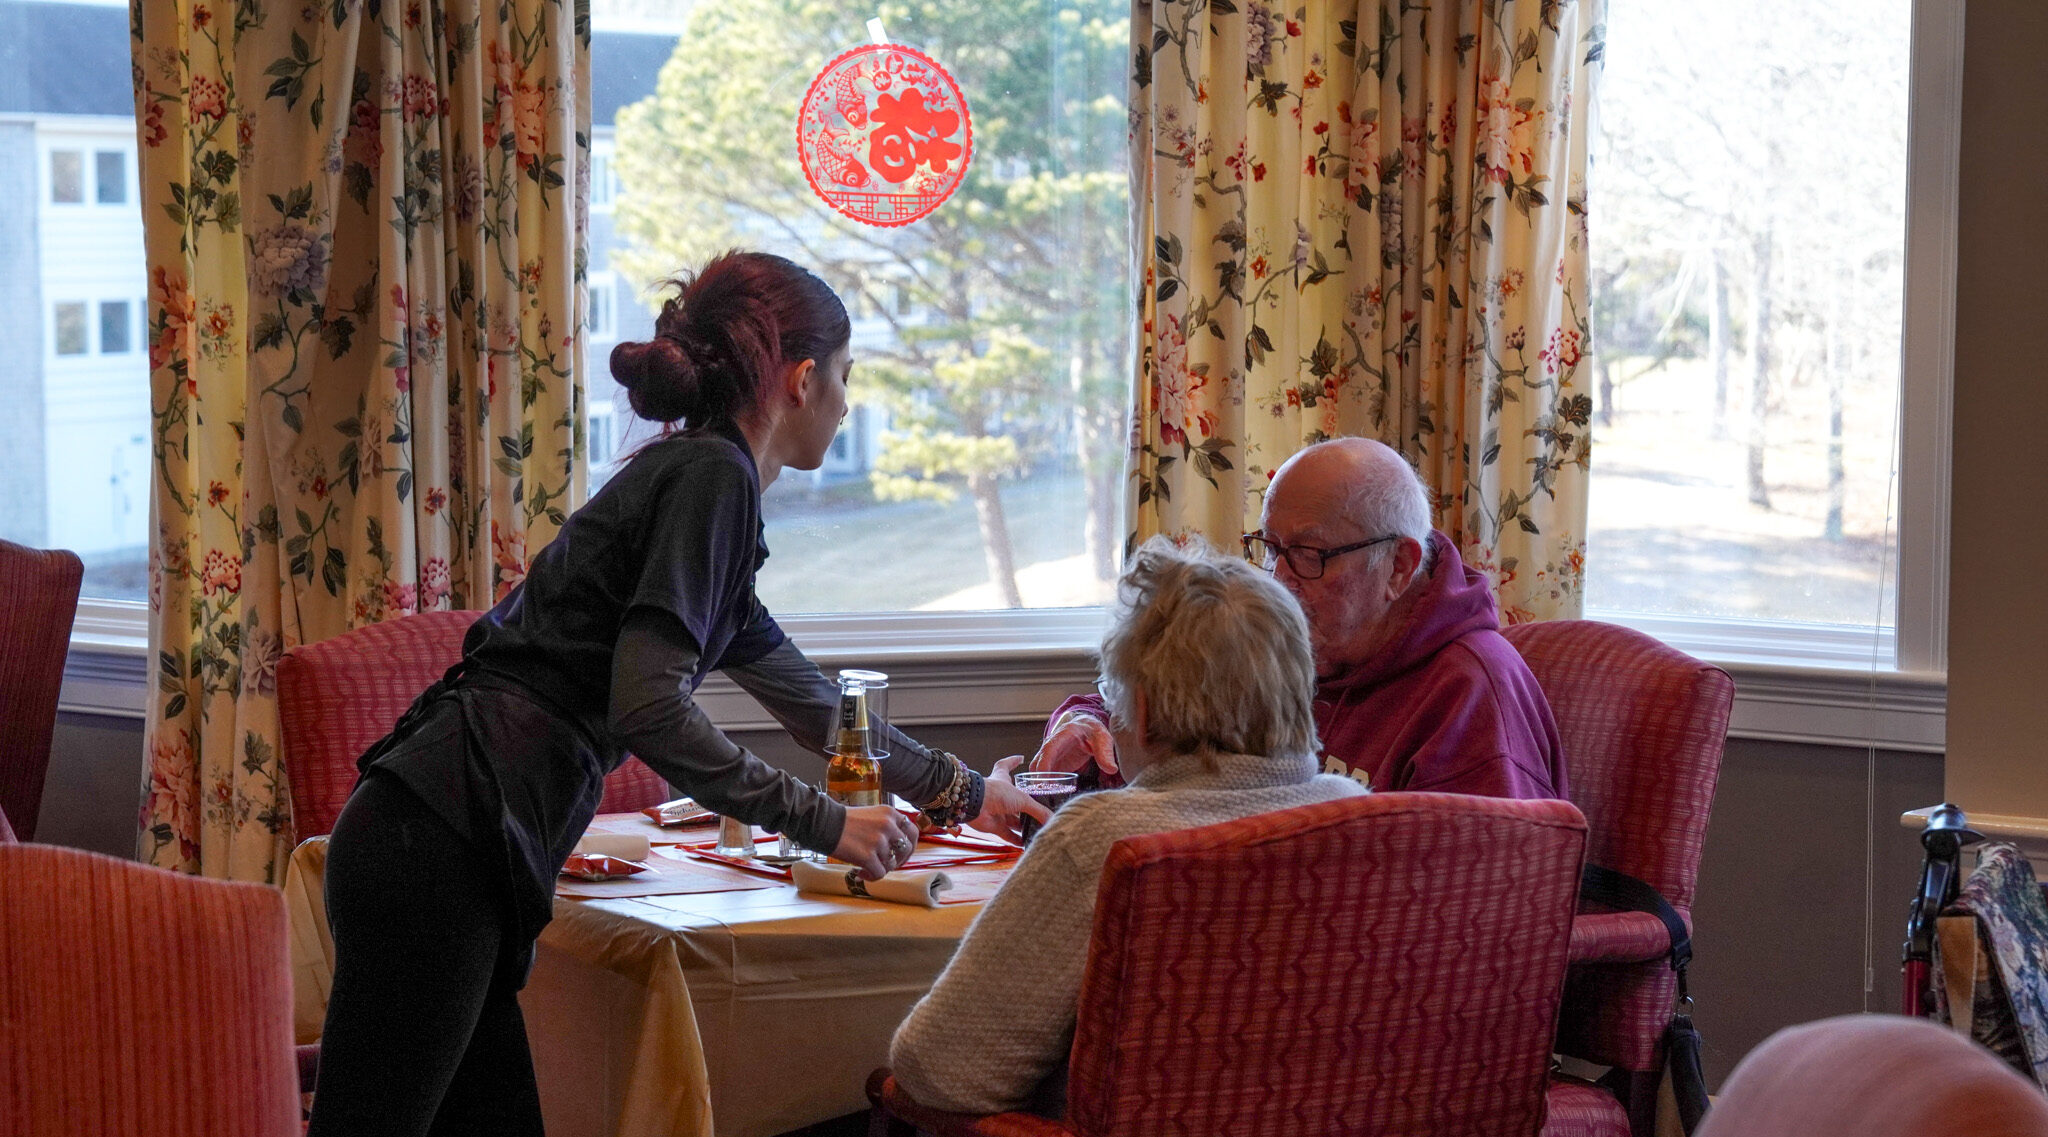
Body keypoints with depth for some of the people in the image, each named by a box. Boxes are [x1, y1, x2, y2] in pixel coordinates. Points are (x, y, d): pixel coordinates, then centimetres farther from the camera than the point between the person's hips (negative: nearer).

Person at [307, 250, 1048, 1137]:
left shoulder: (690, 473, 24)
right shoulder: (709, 475, -5)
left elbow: (815, 707, 38)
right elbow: (648, 708, -17)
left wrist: (964, 793, 46)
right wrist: (823, 824, -8)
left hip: (440, 847, 10)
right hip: (440, 850, -10)